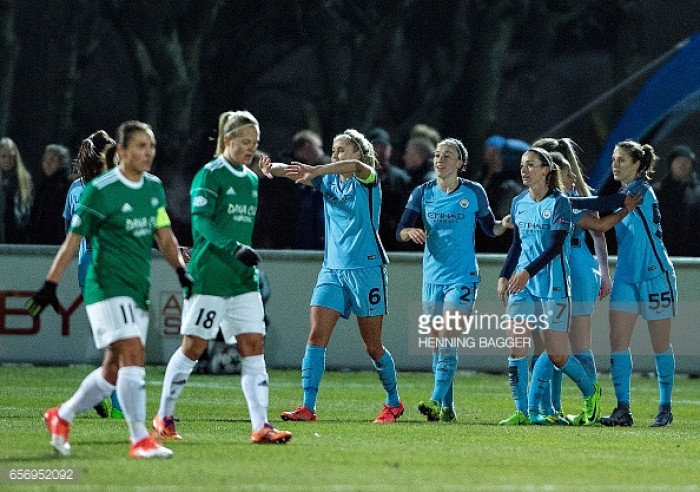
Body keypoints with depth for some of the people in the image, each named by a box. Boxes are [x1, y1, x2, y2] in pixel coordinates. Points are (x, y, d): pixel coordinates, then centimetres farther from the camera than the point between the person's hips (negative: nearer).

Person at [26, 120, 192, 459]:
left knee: (114, 370, 11)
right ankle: (140, 440, -19)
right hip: (108, 287, -8)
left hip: (138, 291, 8)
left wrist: (181, 270, 2)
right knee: (133, 356, -19)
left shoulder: (154, 188, 9)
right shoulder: (100, 190, -11)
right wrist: (50, 285, -8)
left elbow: (164, 236, 17)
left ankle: (61, 417, 30)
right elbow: (73, 241, -7)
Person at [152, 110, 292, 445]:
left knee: (253, 347, -3)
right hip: (208, 275, -7)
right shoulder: (210, 175, -7)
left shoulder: (251, 179, 15)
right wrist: (234, 248, -29)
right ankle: (164, 418, 14)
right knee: (194, 346, -1)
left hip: (243, 278, 7)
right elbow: (201, 220, -17)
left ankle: (261, 426, -7)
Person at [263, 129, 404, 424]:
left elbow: (356, 166, -28)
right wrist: (274, 169, -28)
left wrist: (316, 171, -43)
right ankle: (307, 407, -13)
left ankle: (393, 403, 23)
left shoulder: (367, 180, -4)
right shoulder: (328, 180, 11)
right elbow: (298, 174, -4)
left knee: (373, 347, 3)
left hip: (366, 268, -5)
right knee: (316, 336, -10)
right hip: (332, 268, 5)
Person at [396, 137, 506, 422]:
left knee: (447, 342, -15)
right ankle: (447, 407, 13)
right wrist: (410, 232, -24)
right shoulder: (423, 193, 3)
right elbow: (400, 231, -1)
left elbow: (490, 228, 11)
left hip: (462, 277, -4)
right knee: (437, 344, 6)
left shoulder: (474, 193, -2)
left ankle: (437, 402, -20)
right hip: (432, 278, 4)